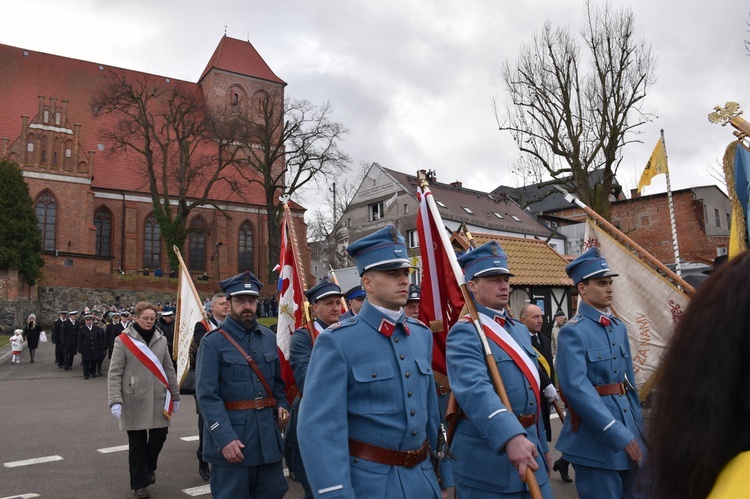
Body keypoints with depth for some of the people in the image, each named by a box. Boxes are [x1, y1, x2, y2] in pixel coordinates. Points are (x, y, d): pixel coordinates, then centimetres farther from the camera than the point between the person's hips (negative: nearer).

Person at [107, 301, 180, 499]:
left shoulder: (161, 340, 7)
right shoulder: (124, 340, -6)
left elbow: (169, 370, 12)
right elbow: (114, 373, -7)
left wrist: (175, 395, 13)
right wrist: (115, 400, -15)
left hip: (158, 399, 3)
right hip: (135, 401, -3)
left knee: (159, 435, 6)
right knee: (137, 442, 5)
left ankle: (149, 467, 35)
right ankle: (140, 483, 19)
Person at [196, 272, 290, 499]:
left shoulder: (269, 337, 9)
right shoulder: (213, 342, -8)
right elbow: (207, 395, -14)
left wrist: (282, 405, 0)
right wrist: (225, 437, -22)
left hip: (268, 434, 5)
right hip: (231, 434, -5)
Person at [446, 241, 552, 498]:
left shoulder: (520, 330, 11)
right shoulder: (464, 334, -15)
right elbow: (476, 390, -32)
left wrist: (542, 446, 20)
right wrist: (511, 437, -45)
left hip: (529, 451, 7)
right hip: (487, 464, -7)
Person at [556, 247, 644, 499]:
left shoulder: (619, 328, 10)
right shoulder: (573, 332, -14)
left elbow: (629, 381, 16)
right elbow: (577, 388, -23)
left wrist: (637, 428, 15)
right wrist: (618, 434, -24)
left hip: (629, 433, 8)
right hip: (595, 436, -7)